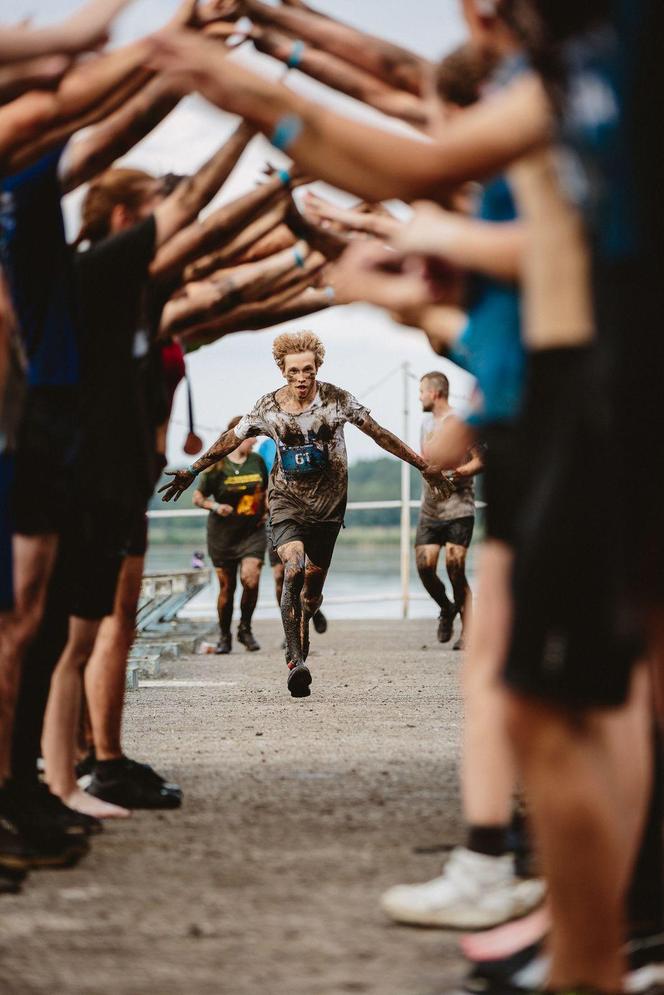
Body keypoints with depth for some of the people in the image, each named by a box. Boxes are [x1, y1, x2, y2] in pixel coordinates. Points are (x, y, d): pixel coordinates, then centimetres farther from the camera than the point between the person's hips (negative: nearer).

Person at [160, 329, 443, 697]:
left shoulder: (336, 399, -6)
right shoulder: (268, 408, -5)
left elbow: (378, 433, 2)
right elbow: (228, 441, 8)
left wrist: (421, 464, 3)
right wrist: (191, 472, 12)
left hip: (328, 503, 1)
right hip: (287, 500, -1)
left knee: (313, 587, 3)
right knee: (293, 571, -24)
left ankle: (298, 653, 24)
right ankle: (296, 662, -25)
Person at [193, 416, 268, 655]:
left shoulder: (257, 462, 4)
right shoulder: (217, 467, -7)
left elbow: (266, 490, 21)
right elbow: (198, 497, 0)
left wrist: (266, 511, 6)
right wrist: (215, 506, -17)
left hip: (253, 533, 2)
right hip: (223, 534, -2)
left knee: (251, 578, -18)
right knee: (227, 586, 3)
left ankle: (245, 628, 2)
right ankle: (224, 637, 20)